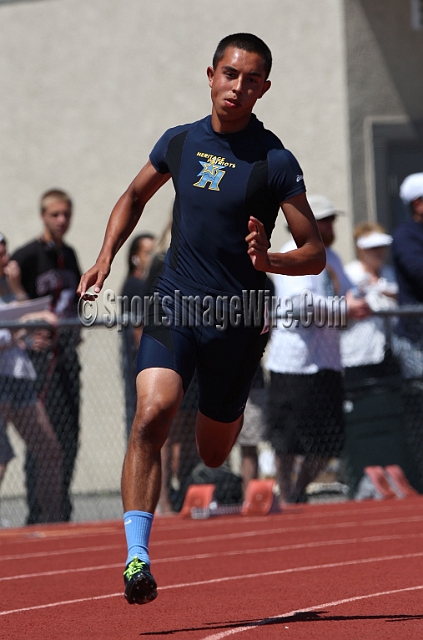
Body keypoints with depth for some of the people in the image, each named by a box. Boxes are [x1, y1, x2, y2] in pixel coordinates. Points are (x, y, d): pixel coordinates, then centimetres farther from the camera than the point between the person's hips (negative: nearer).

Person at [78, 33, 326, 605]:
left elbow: (315, 256, -4)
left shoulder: (275, 162, -7)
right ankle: (137, 557, -26)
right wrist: (105, 259, 12)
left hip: (237, 318, -2)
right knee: (152, 413, -24)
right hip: (174, 303, 2)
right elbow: (135, 196, 25)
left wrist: (269, 261, -25)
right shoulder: (179, 142, 5)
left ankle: (231, 409, 50)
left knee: (213, 455, 11)